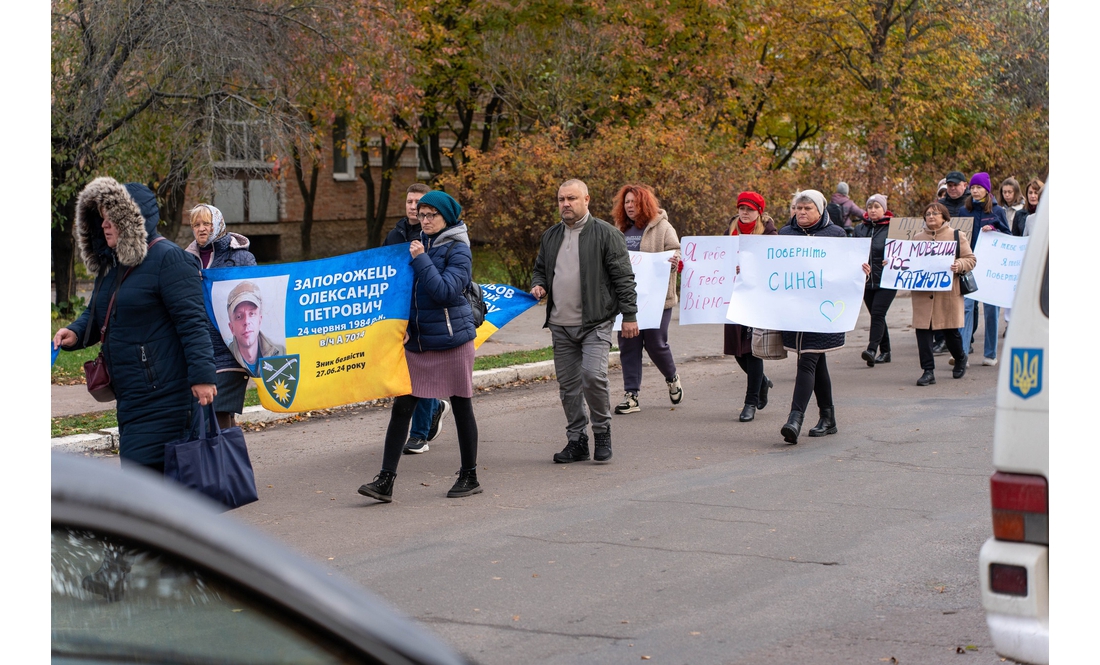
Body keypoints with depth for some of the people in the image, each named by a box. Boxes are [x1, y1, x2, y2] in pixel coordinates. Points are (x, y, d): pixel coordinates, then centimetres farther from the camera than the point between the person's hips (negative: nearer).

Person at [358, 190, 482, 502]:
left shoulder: (457, 250, -8)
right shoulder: (420, 244, 10)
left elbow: (445, 291, -20)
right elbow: (406, 288, 17)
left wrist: (421, 260, -19)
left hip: (451, 339, -6)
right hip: (416, 341, 6)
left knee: (462, 407, 6)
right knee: (401, 407, -1)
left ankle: (470, 477, 19)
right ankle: (386, 480, -2)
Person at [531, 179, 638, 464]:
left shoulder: (606, 234, -3)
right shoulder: (550, 236, 14)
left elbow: (623, 277, -5)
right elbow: (540, 269, 27)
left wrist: (629, 315, -9)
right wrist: (538, 285, 4)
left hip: (595, 323, -6)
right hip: (561, 325, 6)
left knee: (593, 375, -19)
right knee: (568, 384, 7)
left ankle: (602, 431, 2)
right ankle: (576, 440, 16)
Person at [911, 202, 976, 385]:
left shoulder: (956, 236, 5)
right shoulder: (917, 237, 14)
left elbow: (971, 259, 4)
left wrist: (959, 265, -17)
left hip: (948, 292, -2)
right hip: (923, 293, 2)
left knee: (950, 331, 3)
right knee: (922, 330, -6)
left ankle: (960, 358, 34)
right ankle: (928, 371, -1)